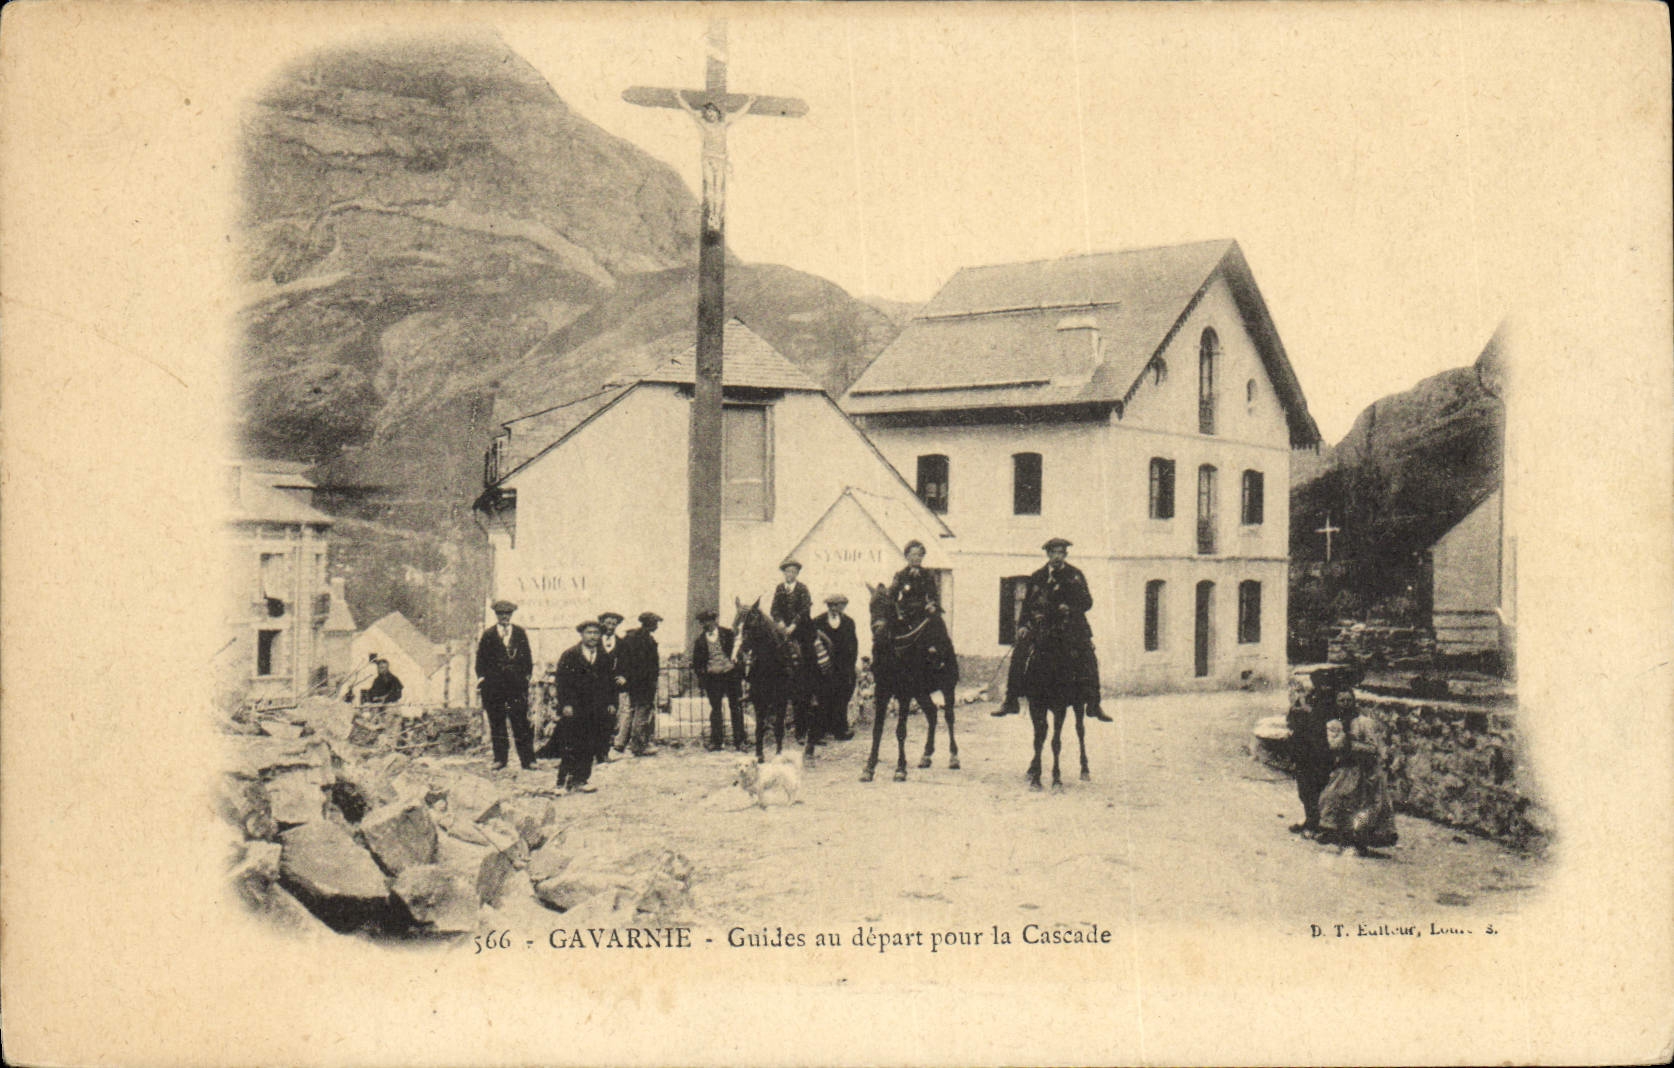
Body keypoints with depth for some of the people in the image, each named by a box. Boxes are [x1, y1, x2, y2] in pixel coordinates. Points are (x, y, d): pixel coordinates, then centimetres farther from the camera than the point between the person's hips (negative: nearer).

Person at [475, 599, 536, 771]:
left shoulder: (520, 633, 10)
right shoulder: (488, 635, 7)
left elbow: (527, 656, 12)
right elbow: (481, 658, 8)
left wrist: (527, 675, 4)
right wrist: (482, 677, -2)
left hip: (517, 684, 0)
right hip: (494, 684, 0)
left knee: (521, 722, -4)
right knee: (496, 723, 4)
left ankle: (527, 759, -2)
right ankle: (499, 758, 12)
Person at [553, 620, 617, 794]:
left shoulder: (604, 658, 13)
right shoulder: (569, 656, -1)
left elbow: (610, 681, 18)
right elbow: (562, 681, -6)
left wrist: (610, 703, 9)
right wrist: (565, 704, -13)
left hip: (595, 711, 4)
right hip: (573, 709, -4)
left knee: (589, 747, 2)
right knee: (570, 747, -6)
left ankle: (581, 780, 9)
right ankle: (563, 783, -1)